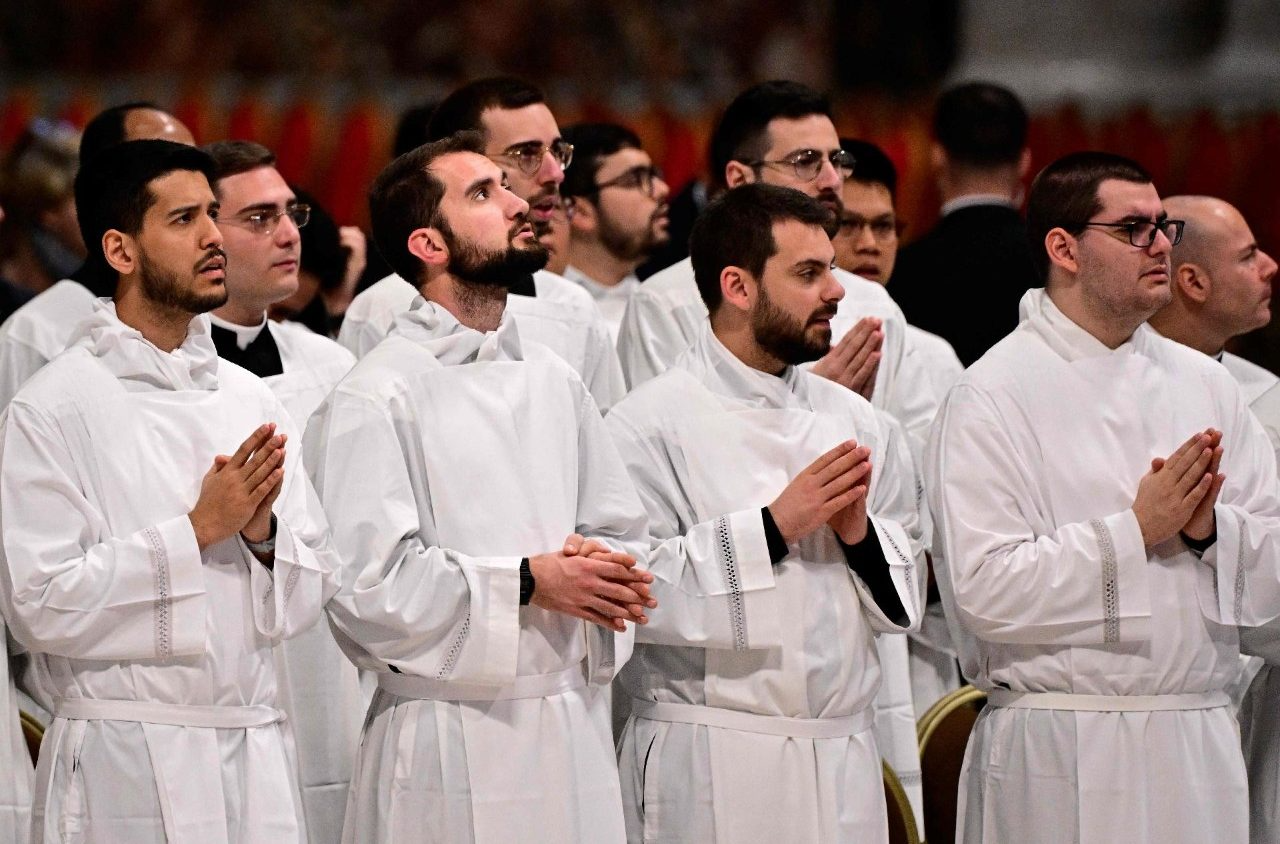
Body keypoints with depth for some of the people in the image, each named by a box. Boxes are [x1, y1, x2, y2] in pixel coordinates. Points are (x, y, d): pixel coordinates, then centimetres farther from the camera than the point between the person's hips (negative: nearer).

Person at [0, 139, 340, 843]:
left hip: (256, 753, 5)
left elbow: (309, 597, 11)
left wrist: (262, 534, -9)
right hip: (127, 764, -5)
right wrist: (198, 529, -13)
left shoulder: (249, 401, 11)